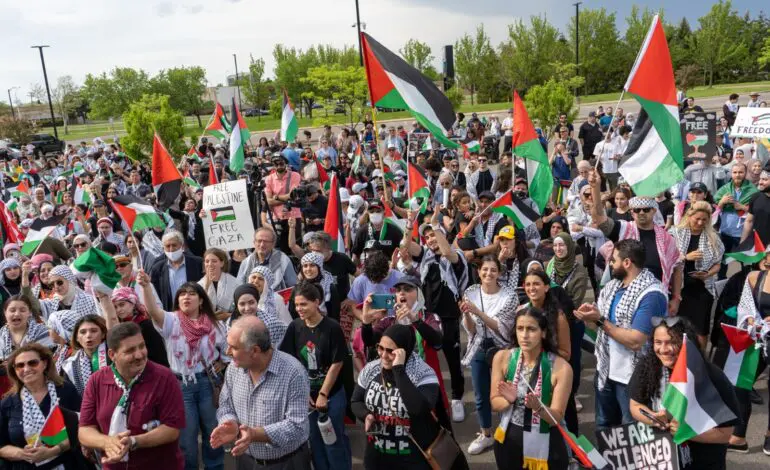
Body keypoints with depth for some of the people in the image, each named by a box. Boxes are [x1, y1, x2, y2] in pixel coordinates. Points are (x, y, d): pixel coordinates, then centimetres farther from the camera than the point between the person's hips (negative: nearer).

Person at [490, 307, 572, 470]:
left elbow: (556, 418, -12)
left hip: (545, 446, -2)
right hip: (509, 441, 3)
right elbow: (495, 404, -1)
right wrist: (509, 400, -21)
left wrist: (538, 407, -31)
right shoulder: (502, 358, -9)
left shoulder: (561, 367, -17)